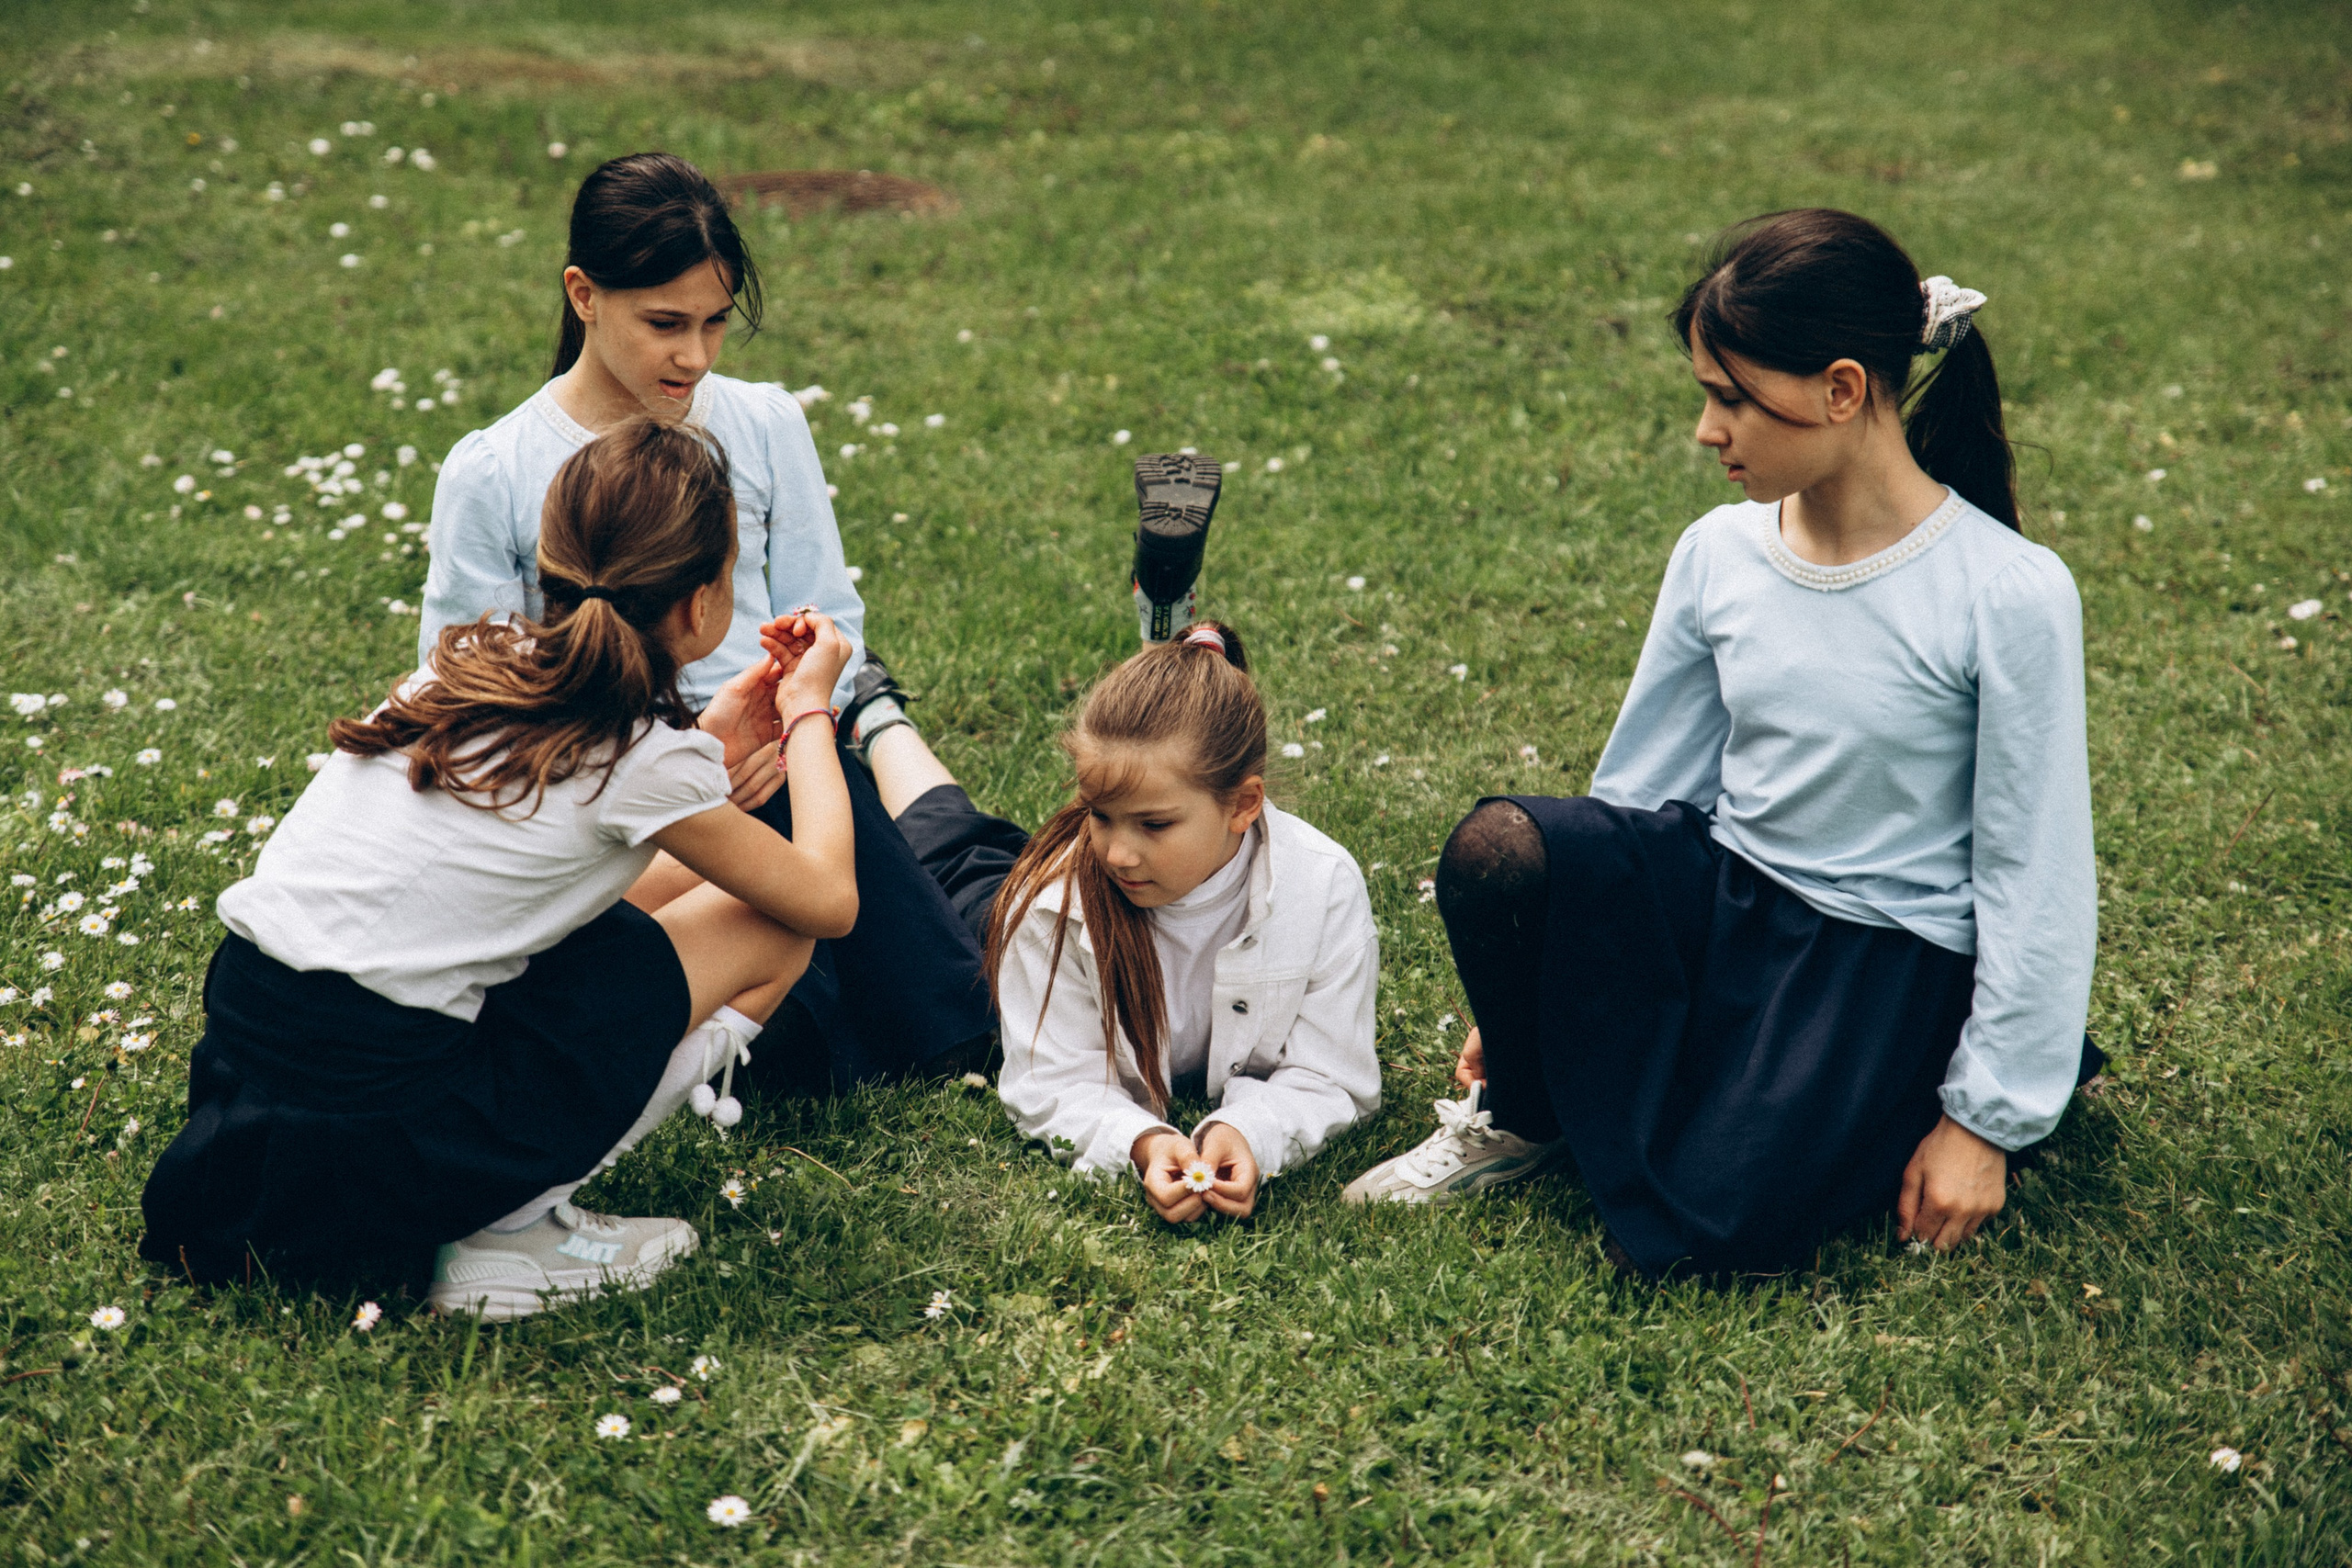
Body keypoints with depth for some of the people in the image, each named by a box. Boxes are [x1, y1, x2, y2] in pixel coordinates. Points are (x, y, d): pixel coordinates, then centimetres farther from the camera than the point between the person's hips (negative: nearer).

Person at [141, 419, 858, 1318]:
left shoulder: (478, 662, 9)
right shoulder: (646, 760, -10)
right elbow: (829, 899, 4)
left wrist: (707, 742, 23)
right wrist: (810, 710, 17)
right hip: (374, 1129, -8)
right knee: (771, 928, 4)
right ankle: (512, 1232, 2)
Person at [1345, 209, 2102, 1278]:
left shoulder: (2009, 596, -17)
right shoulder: (1718, 555, -1)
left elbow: (2033, 870, -12)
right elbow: (1643, 781, 9)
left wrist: (1987, 1118, -9)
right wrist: (1529, 983, 12)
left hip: (1890, 949, -4)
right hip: (1719, 895, 4)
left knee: (1692, 1232, -22)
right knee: (1497, 853, -27)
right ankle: (1525, 1115, 1)